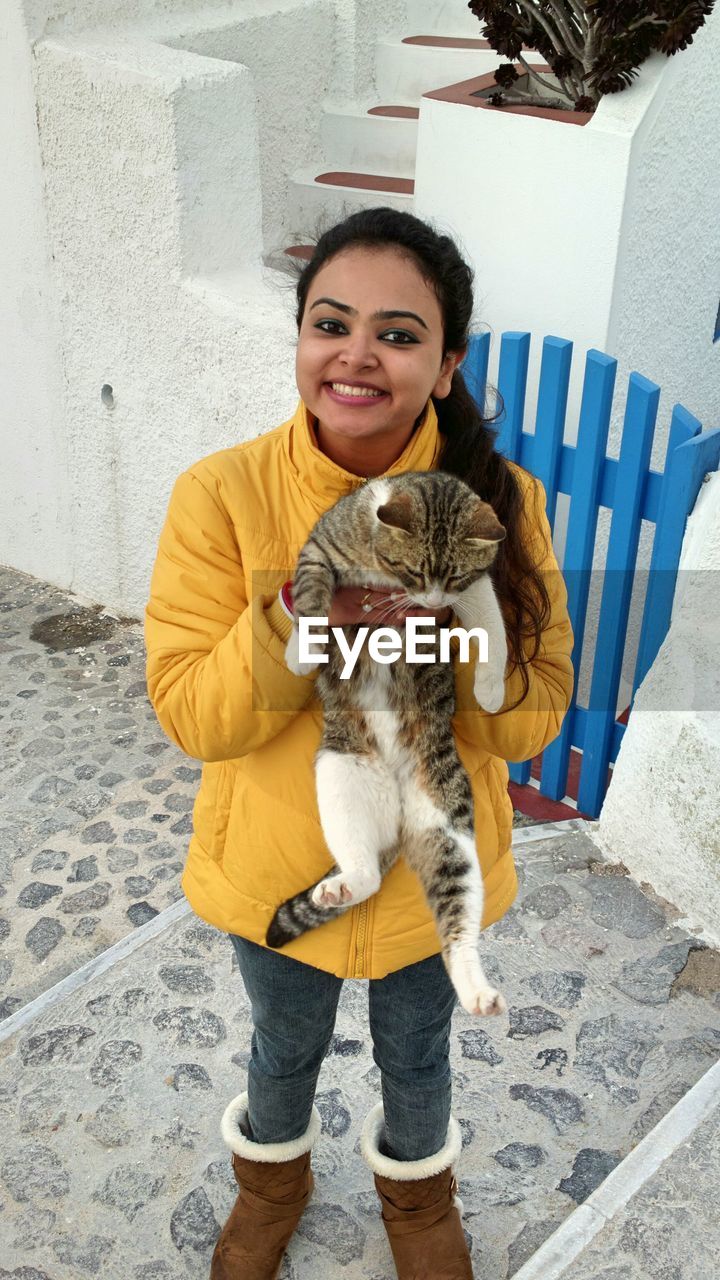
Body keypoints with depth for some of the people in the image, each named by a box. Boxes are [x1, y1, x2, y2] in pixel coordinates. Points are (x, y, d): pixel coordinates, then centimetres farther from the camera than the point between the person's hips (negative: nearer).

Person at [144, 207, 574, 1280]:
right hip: (277, 864, 0)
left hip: (434, 867, 1)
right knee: (284, 1046, 27)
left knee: (417, 1053, 27)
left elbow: (534, 717, -15)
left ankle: (418, 1192, 60)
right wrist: (294, 620, -35)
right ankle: (274, 1179, 61)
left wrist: (449, 632, -34)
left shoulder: (498, 500, -17)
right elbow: (188, 714, -19)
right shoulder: (222, 495, -21)